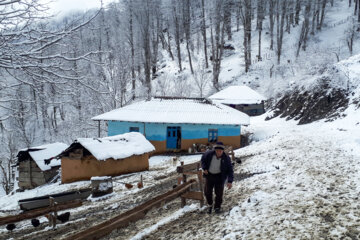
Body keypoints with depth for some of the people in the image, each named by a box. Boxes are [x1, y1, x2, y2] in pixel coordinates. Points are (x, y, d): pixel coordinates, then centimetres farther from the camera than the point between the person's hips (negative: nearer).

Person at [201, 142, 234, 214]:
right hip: (209, 175, 2)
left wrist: (230, 181, -26)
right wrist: (204, 168, -6)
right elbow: (203, 159, 5)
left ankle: (217, 207, 19)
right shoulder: (209, 154, -17)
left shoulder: (226, 158, -19)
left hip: (219, 177, -1)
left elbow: (230, 170, -16)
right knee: (207, 191, 5)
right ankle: (210, 205, 28)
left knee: (219, 193, -1)